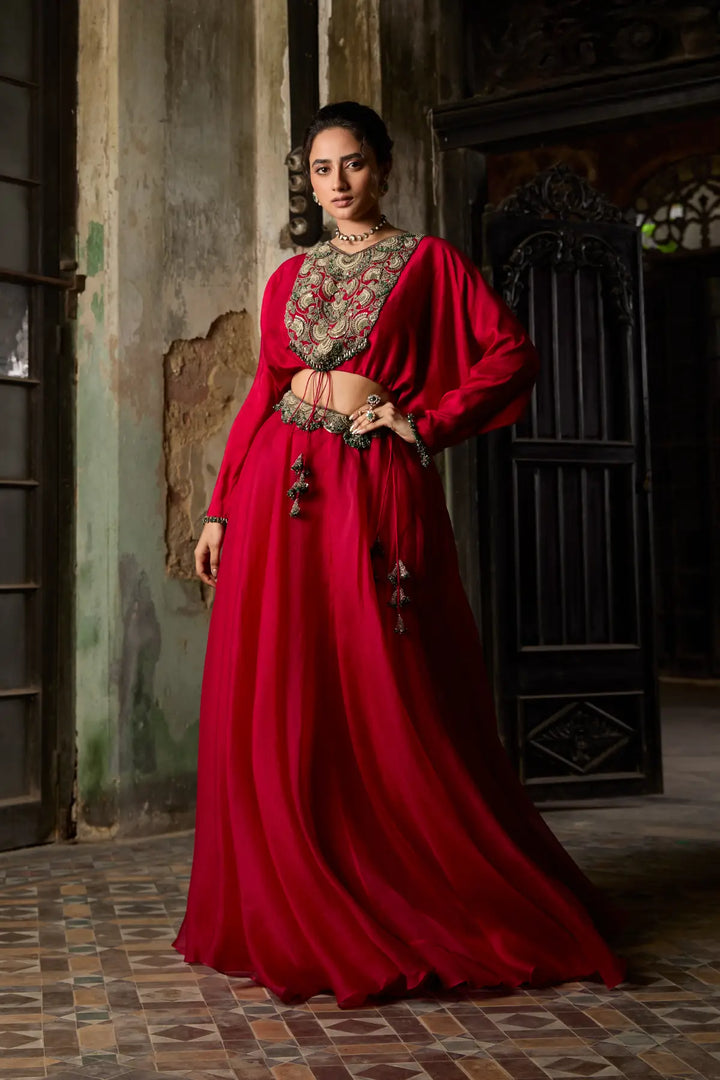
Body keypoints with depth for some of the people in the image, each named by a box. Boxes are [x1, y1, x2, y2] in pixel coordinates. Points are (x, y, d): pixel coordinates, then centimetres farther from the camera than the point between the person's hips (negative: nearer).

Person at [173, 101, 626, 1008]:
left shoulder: (427, 261, 6)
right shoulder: (290, 277, 16)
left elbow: (512, 352, 0)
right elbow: (263, 391, 14)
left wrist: (429, 421, -6)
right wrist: (222, 509, 9)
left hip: (372, 488, -4)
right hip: (279, 491, 4)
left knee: (391, 709, -3)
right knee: (278, 705, 2)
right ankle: (294, 916, 14)